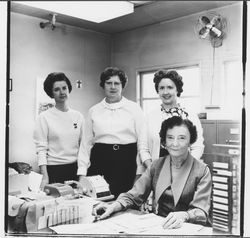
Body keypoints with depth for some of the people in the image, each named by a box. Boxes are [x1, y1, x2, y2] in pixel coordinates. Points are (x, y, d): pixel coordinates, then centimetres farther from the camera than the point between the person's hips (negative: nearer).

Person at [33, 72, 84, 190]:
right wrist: (45, 176, -14)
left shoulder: (78, 116, 6)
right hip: (54, 170, -3)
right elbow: (41, 149, -7)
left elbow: (83, 145, 8)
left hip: (76, 169, 3)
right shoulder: (44, 117, -4)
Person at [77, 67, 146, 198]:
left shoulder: (134, 108, 4)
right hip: (100, 161, 1)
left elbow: (142, 139, -1)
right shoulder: (93, 111, 9)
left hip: (127, 162, -1)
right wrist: (82, 174, 4)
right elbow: (86, 143, 9)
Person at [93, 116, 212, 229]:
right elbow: (134, 196, 5)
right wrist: (113, 206, -15)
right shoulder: (156, 165, 8)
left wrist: (184, 215, -32)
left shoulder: (202, 170, -3)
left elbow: (201, 210, -10)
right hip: (157, 225, 2)